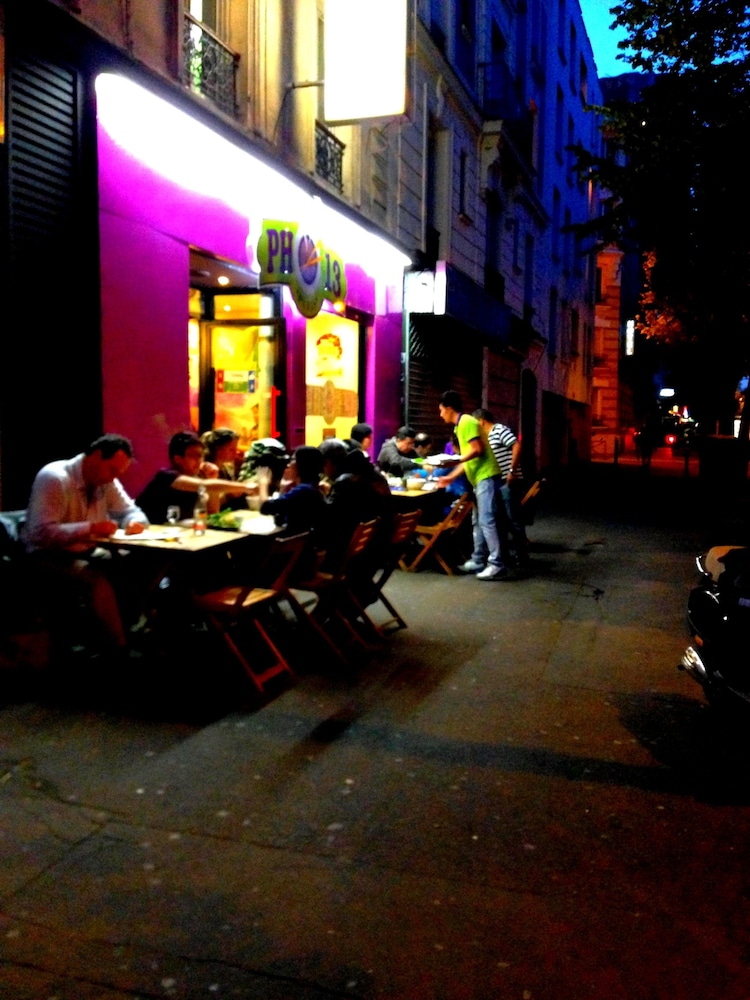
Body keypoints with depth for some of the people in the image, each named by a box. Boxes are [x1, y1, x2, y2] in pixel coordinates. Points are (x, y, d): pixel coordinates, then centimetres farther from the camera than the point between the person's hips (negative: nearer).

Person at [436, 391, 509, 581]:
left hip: (486, 476, -11)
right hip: (479, 478, 11)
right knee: (477, 521, 12)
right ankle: (478, 560, 18)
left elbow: (478, 450, -20)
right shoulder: (461, 425, 19)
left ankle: (497, 565, -14)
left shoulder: (467, 422, -11)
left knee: (487, 520, -13)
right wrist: (450, 477, 21)